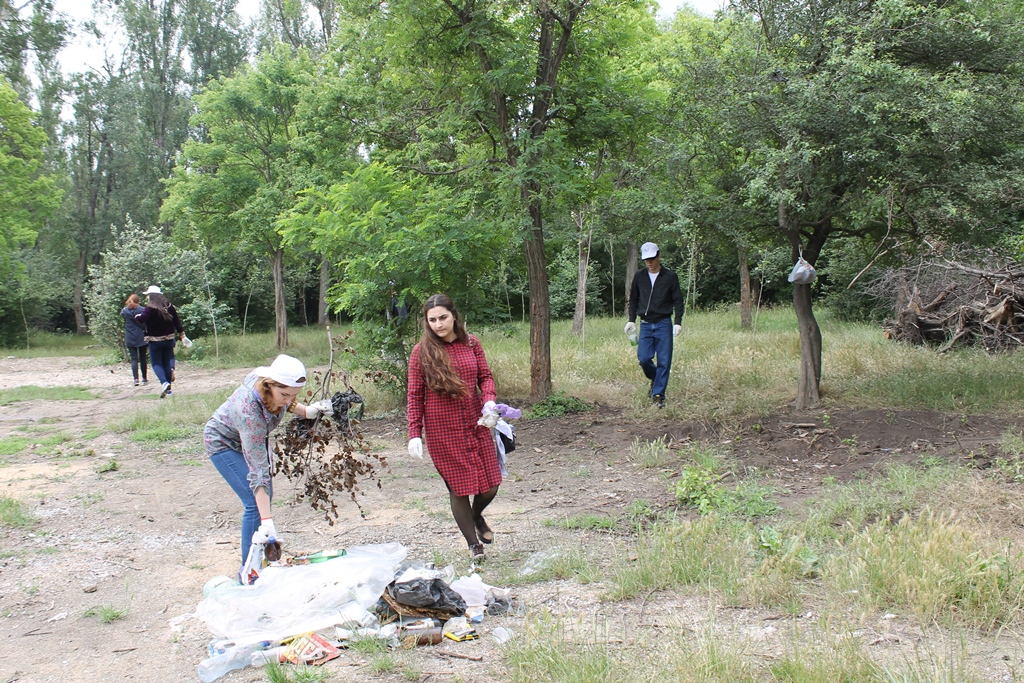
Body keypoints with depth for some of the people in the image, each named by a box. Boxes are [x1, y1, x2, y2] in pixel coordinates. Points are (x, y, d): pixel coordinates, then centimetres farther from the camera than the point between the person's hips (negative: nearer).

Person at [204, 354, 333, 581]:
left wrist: (307, 411, -18)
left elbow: (285, 404, 2)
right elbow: (258, 470, -41)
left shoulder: (270, 381, -26)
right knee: (255, 503, -15)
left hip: (251, 438, 8)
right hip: (224, 443, -8)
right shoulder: (250, 411, -42)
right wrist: (267, 522, -42)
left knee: (265, 495, 11)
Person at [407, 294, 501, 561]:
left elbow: (485, 376, 9)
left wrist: (489, 400, -12)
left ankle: (477, 516, 41)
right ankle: (473, 543, 22)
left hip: (475, 424, 3)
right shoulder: (422, 352, -5)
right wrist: (414, 433, -7)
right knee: (458, 487, 3)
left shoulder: (471, 343, 3)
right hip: (442, 431, -3)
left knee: (490, 484, 6)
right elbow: (415, 395, -3)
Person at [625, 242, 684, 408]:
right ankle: (655, 379, 24)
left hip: (664, 324, -2)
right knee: (643, 358, -6)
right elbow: (633, 299, 15)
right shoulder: (639, 276, 6)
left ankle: (658, 394, 4)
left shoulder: (670, 277, -1)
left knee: (664, 361, -4)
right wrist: (631, 320, 7)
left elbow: (678, 300, 1)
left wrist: (678, 322, -7)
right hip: (645, 324, 2)